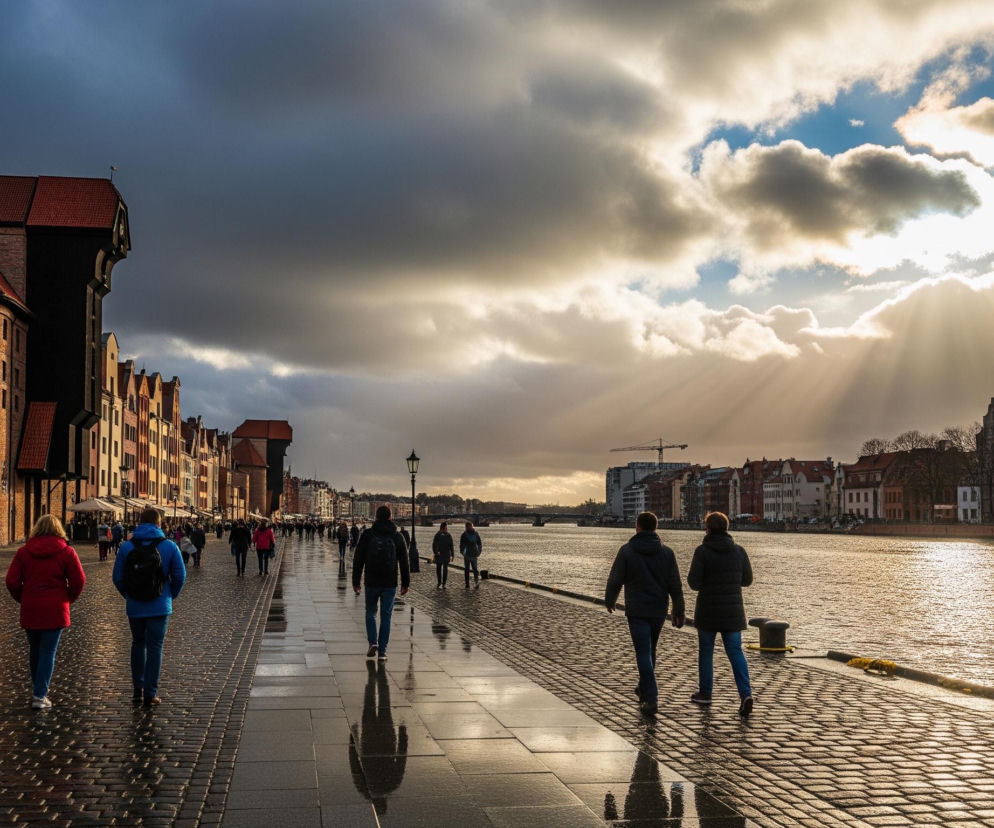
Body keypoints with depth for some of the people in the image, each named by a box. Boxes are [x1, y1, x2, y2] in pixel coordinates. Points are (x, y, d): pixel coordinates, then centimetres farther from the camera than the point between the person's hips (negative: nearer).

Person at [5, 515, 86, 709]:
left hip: (30, 610, 2)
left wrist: (23, 599, 12)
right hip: (55, 610, -2)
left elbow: (12, 582, -4)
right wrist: (68, 598, 9)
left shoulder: (23, 552, 1)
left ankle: (37, 688, 30)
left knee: (34, 650, 18)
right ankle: (40, 695, -3)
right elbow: (79, 580, -8)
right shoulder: (66, 552, -4)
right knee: (48, 653, 1)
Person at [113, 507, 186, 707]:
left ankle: (138, 689, 21)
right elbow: (180, 576, -4)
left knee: (138, 644, 19)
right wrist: (172, 595, 13)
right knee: (155, 647, 4)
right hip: (160, 607, -2)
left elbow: (117, 577, -1)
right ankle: (150, 694, 5)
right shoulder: (169, 546, -5)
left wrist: (128, 595, 15)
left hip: (134, 606, 2)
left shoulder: (126, 547, -2)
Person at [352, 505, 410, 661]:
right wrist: (405, 583, 9)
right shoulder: (397, 537, 1)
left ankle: (373, 643, 0)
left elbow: (358, 560, -2)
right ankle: (382, 652, 4)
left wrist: (356, 582, 4)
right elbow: (404, 562, 2)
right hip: (390, 584, 1)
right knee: (386, 617, 6)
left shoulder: (367, 535, -2)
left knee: (370, 613, 17)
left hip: (371, 583, 0)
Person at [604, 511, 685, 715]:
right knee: (650, 650, 21)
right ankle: (644, 688, 36)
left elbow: (615, 581, -4)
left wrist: (609, 601, 14)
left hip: (636, 611, -4)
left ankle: (651, 699, -11)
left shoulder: (627, 551, -8)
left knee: (643, 653, -4)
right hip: (658, 610, 4)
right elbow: (675, 586, -2)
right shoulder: (666, 552, 0)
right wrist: (678, 611, 4)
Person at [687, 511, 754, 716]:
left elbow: (694, 582, -16)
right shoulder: (738, 551, 0)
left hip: (708, 611, -3)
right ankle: (745, 694, -10)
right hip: (733, 611, 3)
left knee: (705, 651, 14)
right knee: (735, 652, 6)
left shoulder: (702, 551, -12)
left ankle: (705, 693, 25)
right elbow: (747, 580, 8)